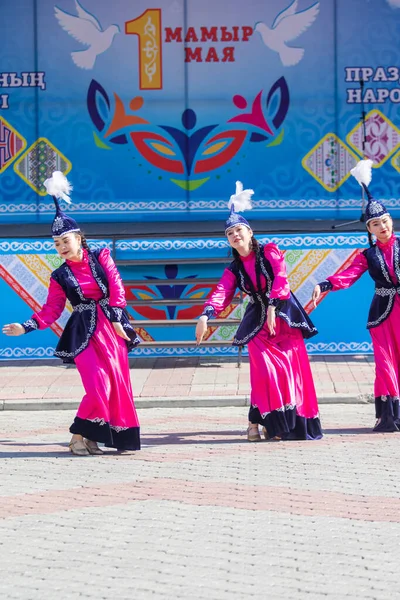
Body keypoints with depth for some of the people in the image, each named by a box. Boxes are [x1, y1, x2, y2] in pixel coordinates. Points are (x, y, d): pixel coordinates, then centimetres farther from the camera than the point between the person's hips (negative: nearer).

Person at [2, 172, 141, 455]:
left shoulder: (101, 258, 2)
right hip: (84, 333, -2)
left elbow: (116, 288, -2)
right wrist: (26, 327, -11)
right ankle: (79, 436, -4)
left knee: (118, 383, 1)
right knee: (99, 386, -15)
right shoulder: (61, 277, 2)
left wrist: (116, 320, -10)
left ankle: (118, 437, 12)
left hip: (111, 326, 2)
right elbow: (51, 310, 1)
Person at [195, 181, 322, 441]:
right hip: (258, 322, 1)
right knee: (265, 371, -14)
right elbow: (221, 294, -11)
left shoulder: (270, 252, -3)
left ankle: (293, 423, 8)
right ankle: (257, 421, -6)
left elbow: (281, 279, -17)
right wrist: (205, 316, -30)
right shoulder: (234, 269, 3)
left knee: (292, 370, -2)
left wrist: (272, 308, -30)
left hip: (284, 316, -1)